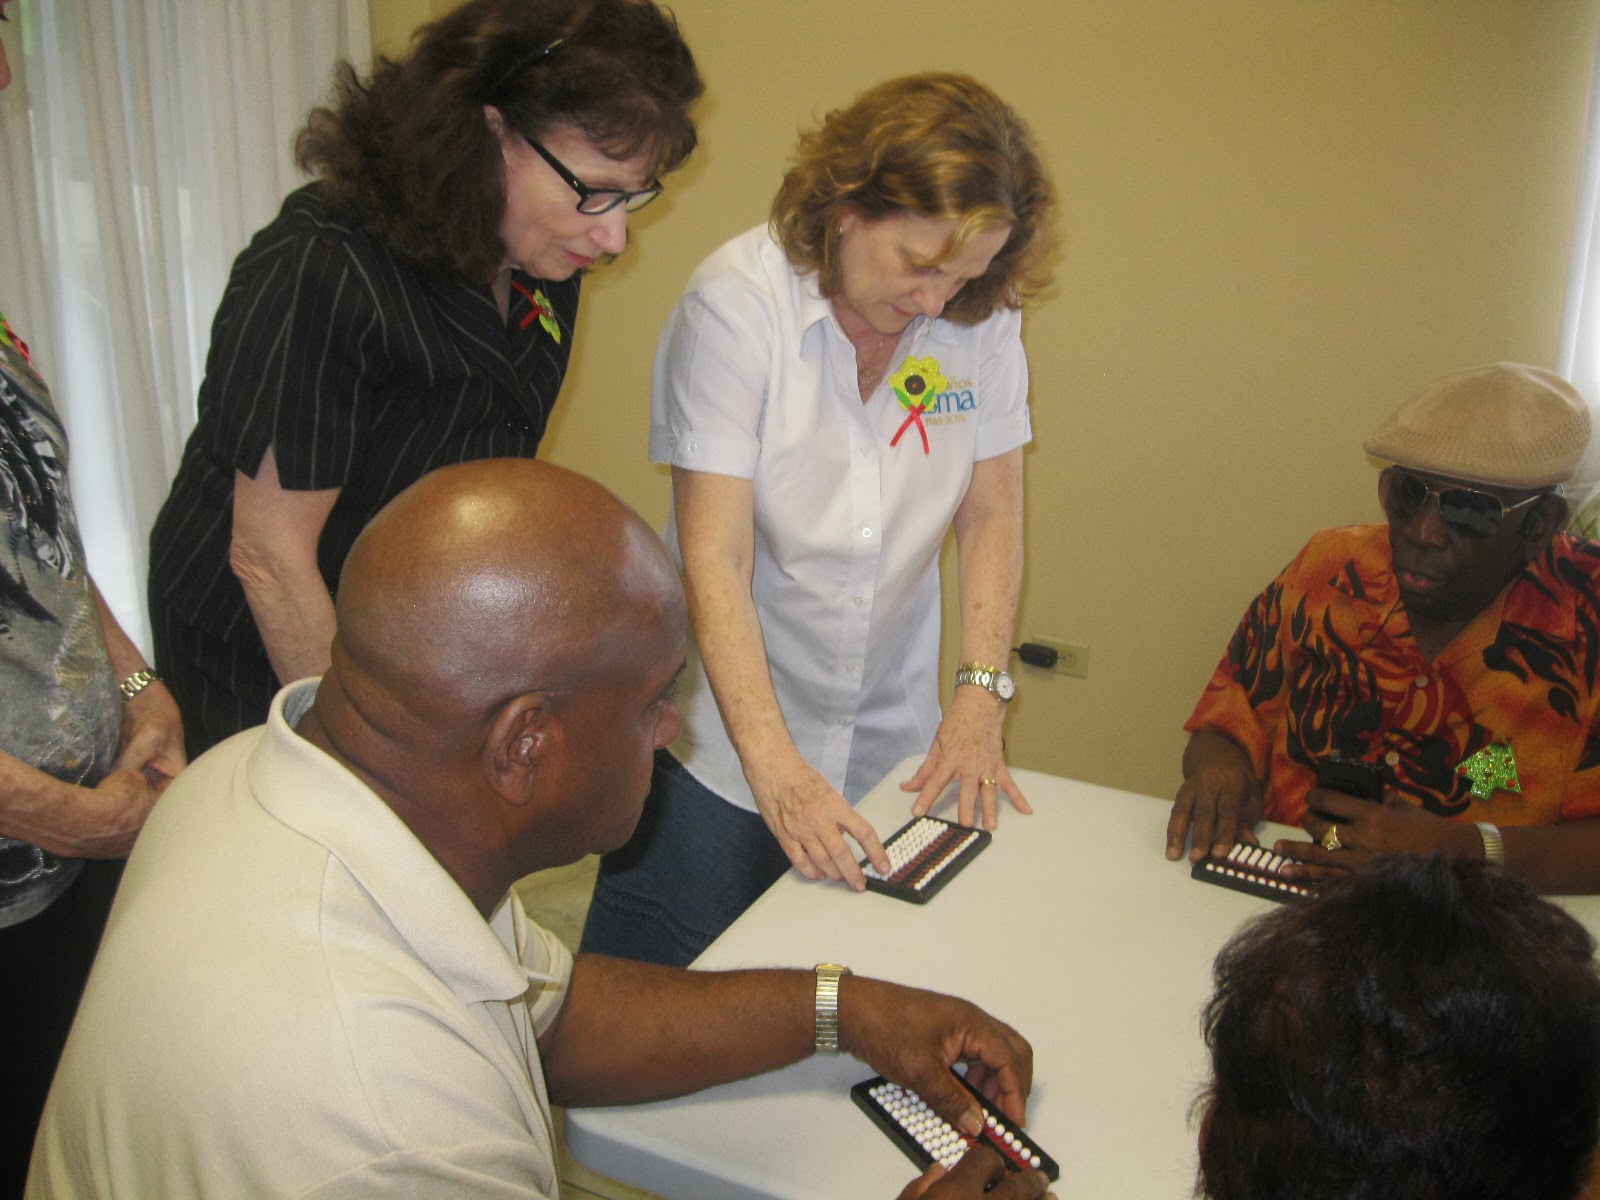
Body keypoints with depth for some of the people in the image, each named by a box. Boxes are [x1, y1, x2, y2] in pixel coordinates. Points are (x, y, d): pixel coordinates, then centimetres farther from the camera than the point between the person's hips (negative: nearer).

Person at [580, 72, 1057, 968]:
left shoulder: (983, 318, -4)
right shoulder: (736, 304, -16)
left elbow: (992, 515, 2)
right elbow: (714, 560, -21)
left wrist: (980, 696, -9)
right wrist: (774, 765, -27)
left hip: (893, 751, 4)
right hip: (722, 746, -3)